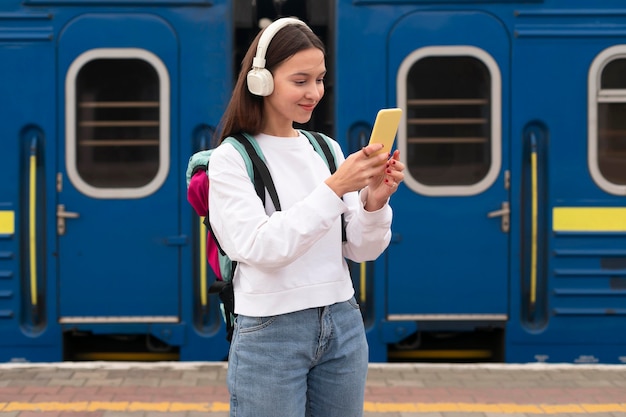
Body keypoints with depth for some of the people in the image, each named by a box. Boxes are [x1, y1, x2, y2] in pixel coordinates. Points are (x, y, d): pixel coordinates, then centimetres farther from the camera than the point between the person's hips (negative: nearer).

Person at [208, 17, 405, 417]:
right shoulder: (231, 158, -7)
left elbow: (362, 250, 6)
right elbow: (260, 247, -19)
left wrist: (374, 201, -14)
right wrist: (333, 188, -23)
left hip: (343, 325, 5)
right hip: (270, 333, -4)